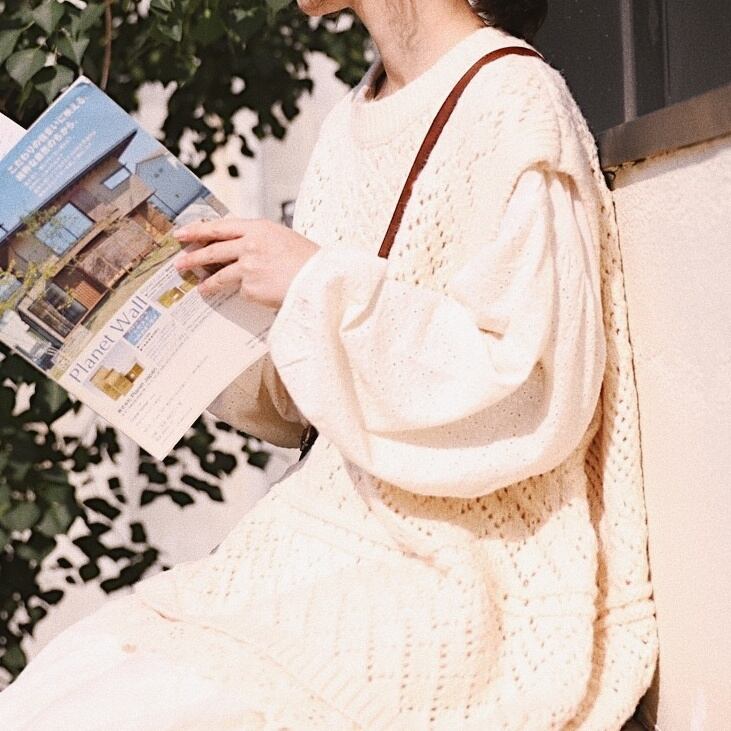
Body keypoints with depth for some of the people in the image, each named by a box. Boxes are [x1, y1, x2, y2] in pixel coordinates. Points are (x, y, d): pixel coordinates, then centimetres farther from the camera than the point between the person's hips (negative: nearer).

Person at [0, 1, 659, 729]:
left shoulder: (515, 104, -10)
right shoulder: (354, 122, 14)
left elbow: (538, 397, -19)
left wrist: (321, 283, -16)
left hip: (451, 579, -7)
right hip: (332, 541, 7)